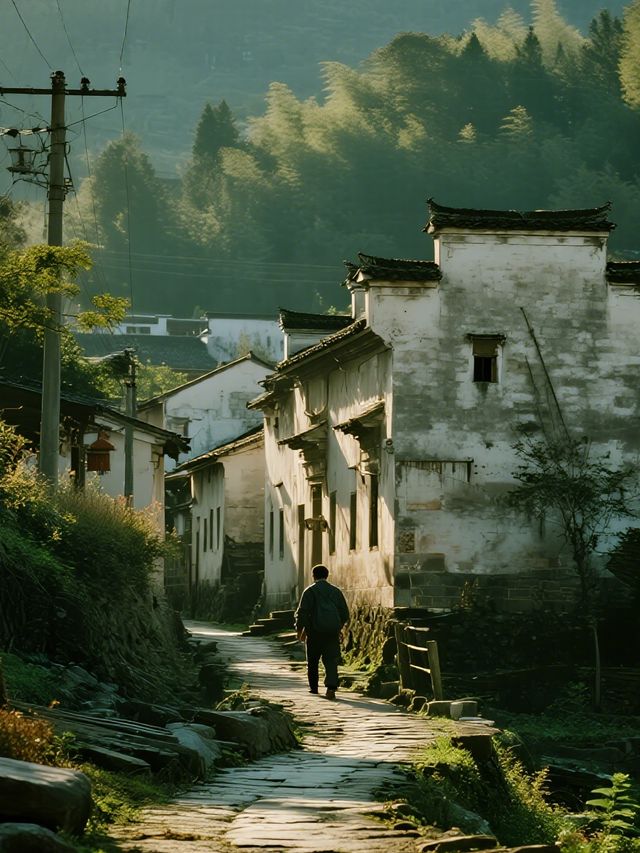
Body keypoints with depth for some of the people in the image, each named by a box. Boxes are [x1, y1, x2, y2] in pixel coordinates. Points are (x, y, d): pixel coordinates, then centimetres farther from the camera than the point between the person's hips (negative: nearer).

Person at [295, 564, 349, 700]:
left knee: (313, 661, 13)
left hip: (315, 630, -2)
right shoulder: (336, 591, 12)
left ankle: (313, 688, 20)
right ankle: (331, 687, -22)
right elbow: (345, 612, 16)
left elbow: (302, 612, -7)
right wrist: (339, 626, 30)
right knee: (331, 660, -4)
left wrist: (300, 629, 3)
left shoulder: (310, 591, 0)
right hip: (333, 631, 2)